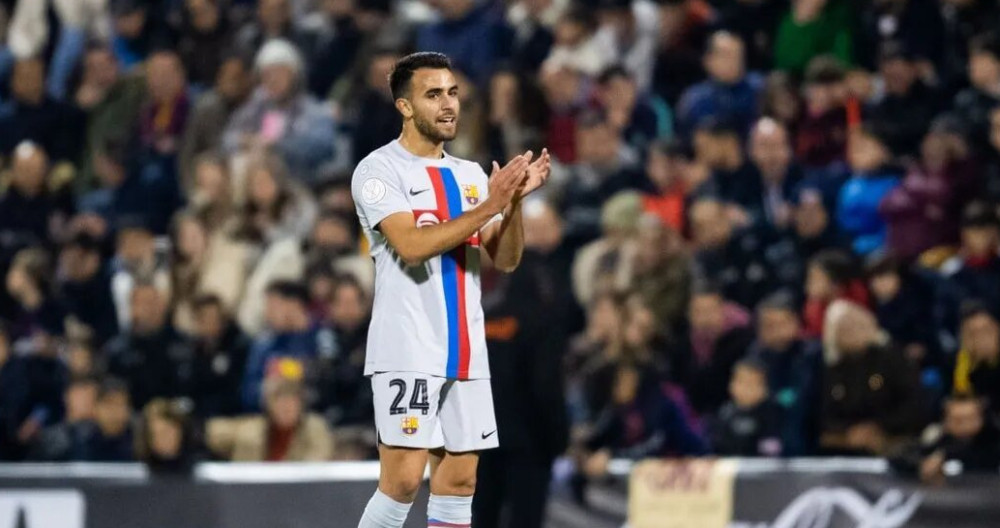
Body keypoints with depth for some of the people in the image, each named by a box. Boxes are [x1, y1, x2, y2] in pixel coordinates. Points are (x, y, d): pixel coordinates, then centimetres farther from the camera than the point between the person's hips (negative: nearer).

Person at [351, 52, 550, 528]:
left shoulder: (471, 175, 14)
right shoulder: (379, 170, -5)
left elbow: (506, 260, 9)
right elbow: (412, 246, -19)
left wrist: (515, 201, -8)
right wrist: (487, 206, -20)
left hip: (465, 353, 7)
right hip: (408, 351, -6)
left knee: (459, 481, 5)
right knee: (403, 480, -12)